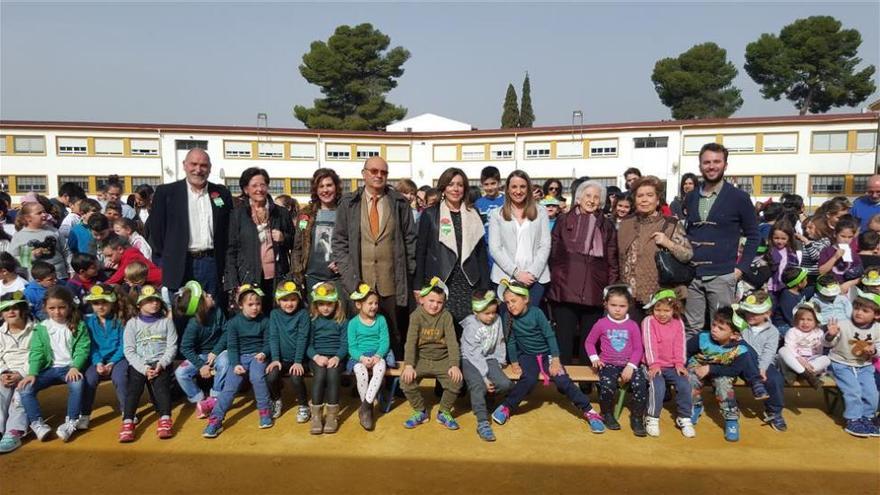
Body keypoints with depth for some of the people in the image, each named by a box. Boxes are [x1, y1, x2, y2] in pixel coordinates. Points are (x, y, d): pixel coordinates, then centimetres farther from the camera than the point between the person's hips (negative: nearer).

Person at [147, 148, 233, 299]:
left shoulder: (222, 194, 10)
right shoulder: (166, 192, 3)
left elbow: (228, 230, 12)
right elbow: (155, 229, 3)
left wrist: (224, 263, 4)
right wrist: (164, 262, -1)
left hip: (212, 265, 2)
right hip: (179, 266, -2)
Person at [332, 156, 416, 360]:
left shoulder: (399, 203, 7)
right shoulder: (348, 203, 7)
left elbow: (410, 238, 8)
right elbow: (339, 239, 7)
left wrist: (409, 271, 3)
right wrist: (345, 270, -1)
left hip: (391, 280, 0)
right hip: (359, 280, 0)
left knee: (393, 331, 7)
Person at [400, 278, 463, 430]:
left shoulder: (446, 316, -5)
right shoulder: (416, 316, -6)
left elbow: (452, 341, -13)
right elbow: (411, 341, -14)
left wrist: (454, 365, -26)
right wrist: (409, 365, -27)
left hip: (442, 360, 0)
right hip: (421, 359, 0)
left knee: (456, 381, -25)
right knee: (406, 380, -25)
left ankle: (444, 412, 4)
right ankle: (420, 411, 3)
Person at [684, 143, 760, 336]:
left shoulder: (739, 198, -1)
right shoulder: (690, 198, 9)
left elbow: (753, 236, 2)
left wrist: (741, 268, -6)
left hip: (721, 275, -3)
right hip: (692, 275, 3)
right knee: (691, 329, 8)